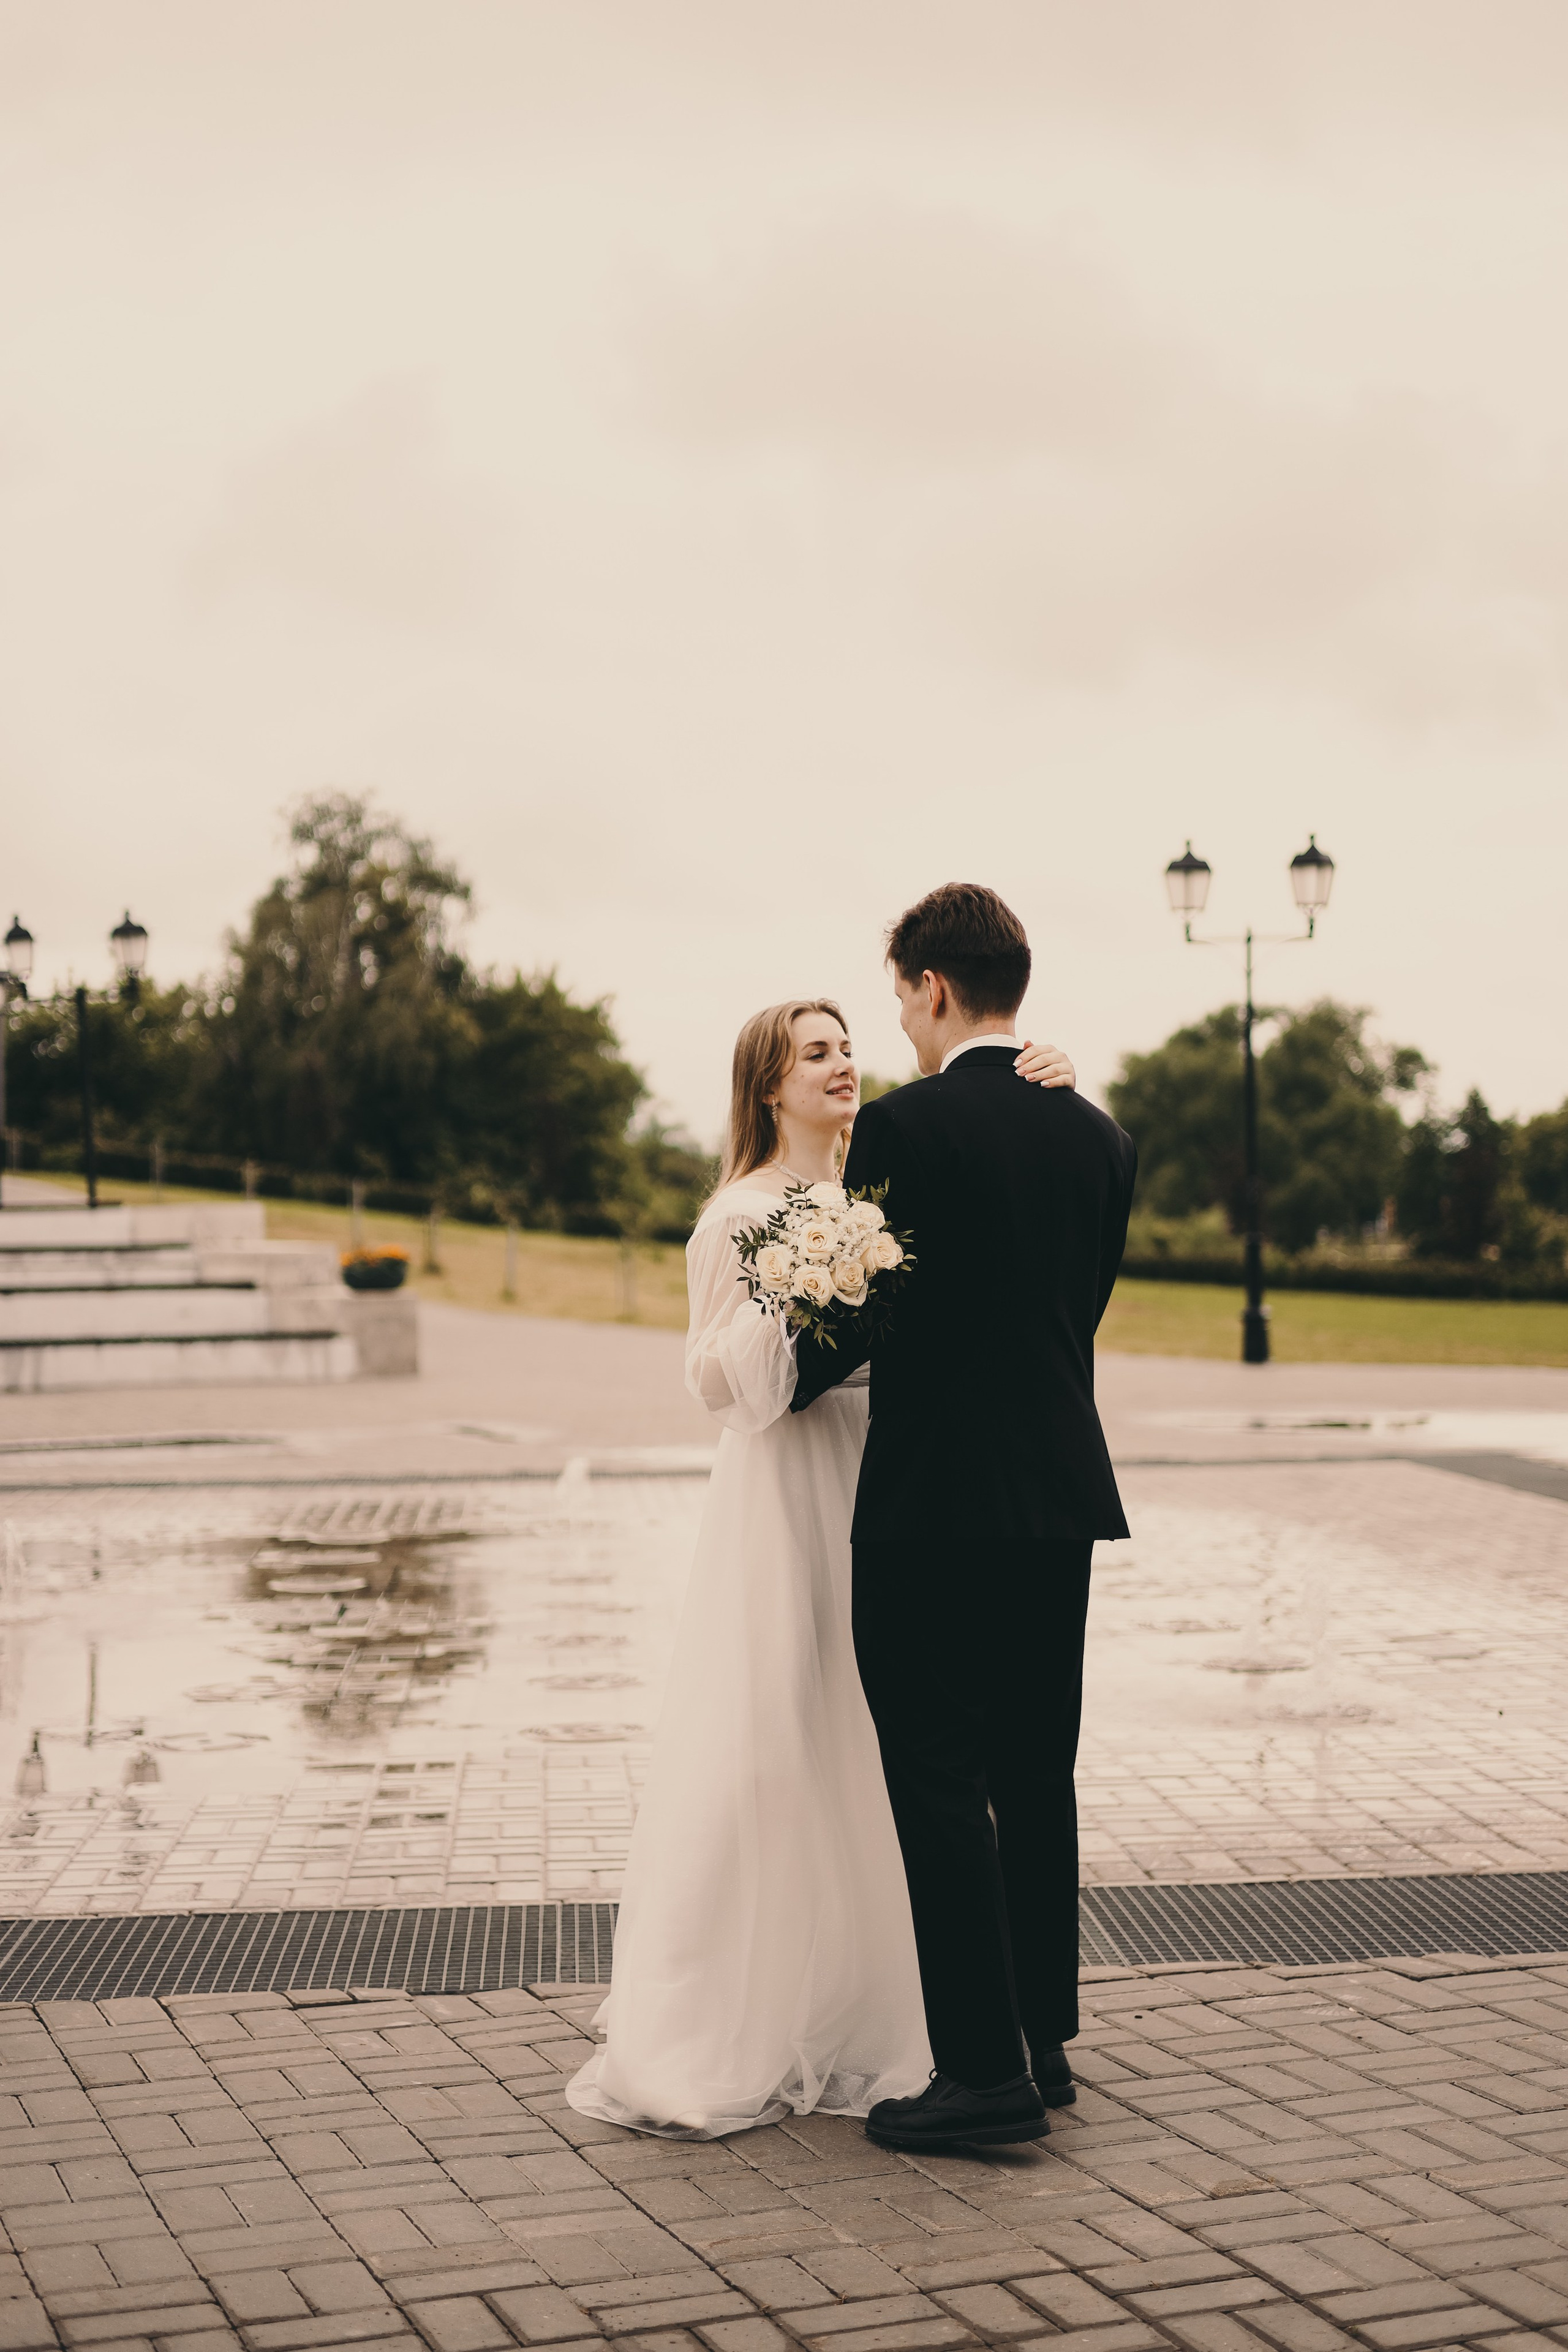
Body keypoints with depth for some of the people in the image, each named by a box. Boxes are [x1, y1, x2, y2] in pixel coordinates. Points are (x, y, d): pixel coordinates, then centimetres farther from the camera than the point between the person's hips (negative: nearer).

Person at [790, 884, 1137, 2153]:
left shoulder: (901, 1128, -12)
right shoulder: (1100, 1135, 8)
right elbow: (1082, 1307, 13)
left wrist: (805, 1383, 14)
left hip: (935, 1500, -7)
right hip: (1062, 1494, 7)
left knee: (940, 1784, -1)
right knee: (1035, 1774, 15)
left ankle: (986, 2071, 1)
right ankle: (1045, 2039, 24)